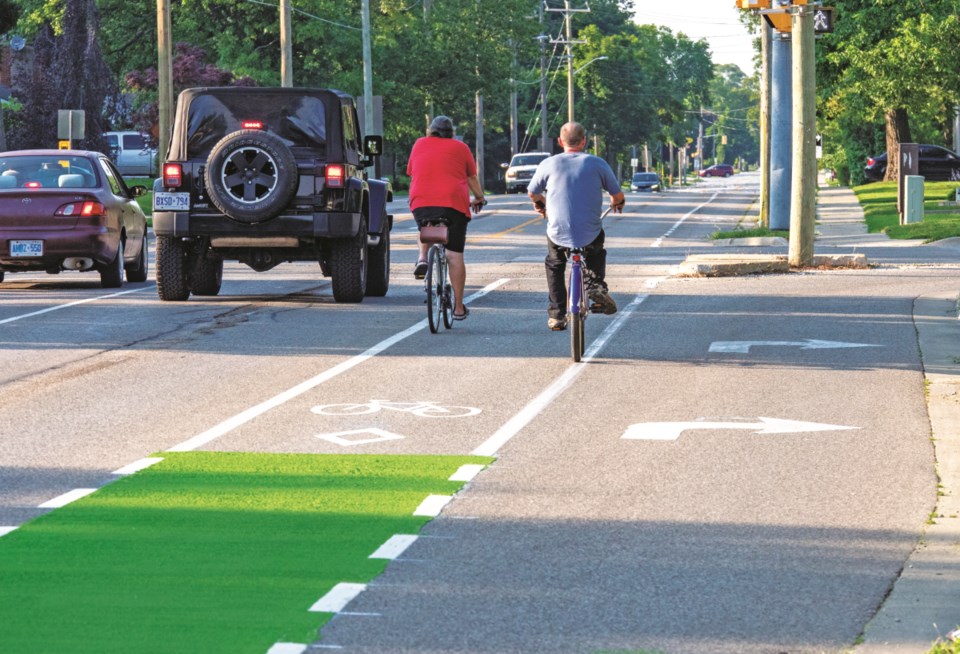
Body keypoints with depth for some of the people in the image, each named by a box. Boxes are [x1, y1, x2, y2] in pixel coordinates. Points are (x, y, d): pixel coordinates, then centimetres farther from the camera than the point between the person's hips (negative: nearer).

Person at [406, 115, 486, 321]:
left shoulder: (420, 145, 16)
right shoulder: (460, 147, 12)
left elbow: (412, 174, 23)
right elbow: (472, 177, 17)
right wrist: (479, 197, 34)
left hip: (421, 203, 2)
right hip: (453, 203, -2)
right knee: (455, 255, 1)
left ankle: (422, 259, 6)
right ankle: (458, 308, 1)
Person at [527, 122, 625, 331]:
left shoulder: (549, 164, -1)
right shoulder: (597, 164, -1)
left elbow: (532, 193, 15)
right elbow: (618, 195, 8)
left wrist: (540, 203, 39)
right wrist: (617, 203, 33)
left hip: (558, 234, 0)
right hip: (590, 234, 0)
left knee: (554, 266, 29)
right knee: (596, 254, 35)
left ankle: (556, 314, 20)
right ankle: (596, 286, 10)